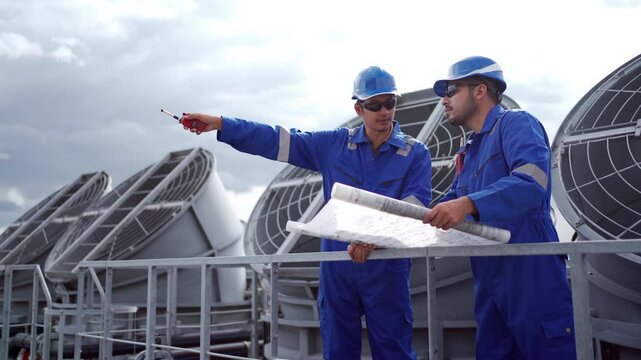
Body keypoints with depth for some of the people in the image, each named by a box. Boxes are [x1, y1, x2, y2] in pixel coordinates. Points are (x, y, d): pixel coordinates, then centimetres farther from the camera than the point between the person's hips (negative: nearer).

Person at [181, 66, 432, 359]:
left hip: (387, 268, -2)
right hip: (337, 264, 3)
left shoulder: (415, 154, -1)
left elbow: (416, 203, -14)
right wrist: (220, 124, -1)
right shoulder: (335, 145, 6)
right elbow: (278, 141, 5)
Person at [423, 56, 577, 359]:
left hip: (531, 277, -9)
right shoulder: (468, 153, 21)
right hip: (489, 282, 9)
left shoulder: (516, 124, -6)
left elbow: (532, 181, -26)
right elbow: (445, 213, 20)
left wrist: (468, 204, -37)